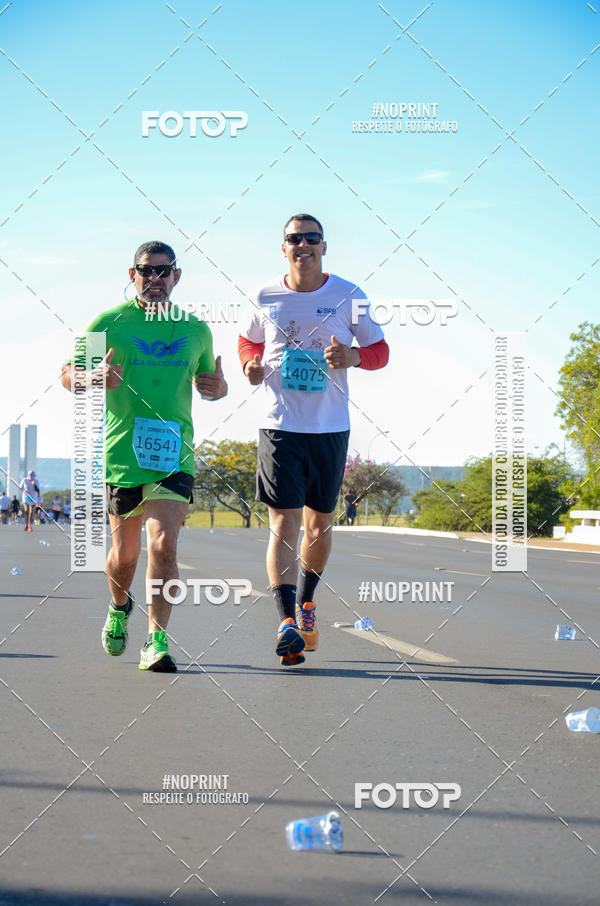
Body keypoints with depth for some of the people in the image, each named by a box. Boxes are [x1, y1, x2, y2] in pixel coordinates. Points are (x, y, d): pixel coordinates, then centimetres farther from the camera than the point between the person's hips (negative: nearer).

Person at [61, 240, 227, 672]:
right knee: (125, 552, 10)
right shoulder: (108, 323, 1)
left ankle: (157, 642, -9)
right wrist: (95, 376, -20)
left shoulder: (196, 329, 9)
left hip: (175, 456, 1)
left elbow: (208, 382, 22)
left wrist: (218, 386, -3)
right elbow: (68, 374, 3)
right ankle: (119, 607, 42)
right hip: (121, 455, 0)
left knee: (163, 546, -15)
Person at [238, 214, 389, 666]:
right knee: (283, 522, -12)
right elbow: (248, 339, 20)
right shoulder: (266, 299, 2)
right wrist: (251, 365, -2)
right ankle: (287, 621, -18)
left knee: (320, 523, 13)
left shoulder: (348, 296, -1)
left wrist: (353, 356, -17)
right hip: (279, 425, -1)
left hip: (331, 428, 1)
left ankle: (306, 601, 36)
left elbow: (380, 350, 5)